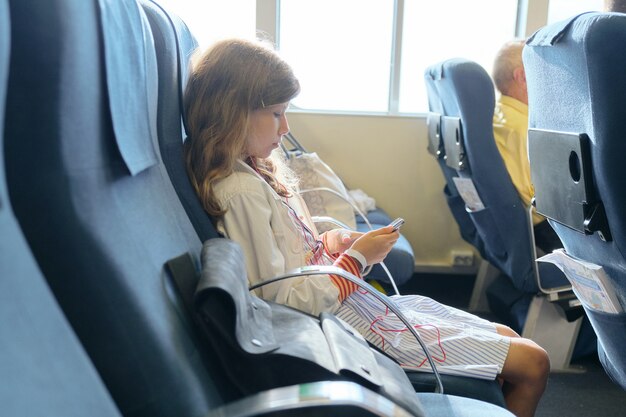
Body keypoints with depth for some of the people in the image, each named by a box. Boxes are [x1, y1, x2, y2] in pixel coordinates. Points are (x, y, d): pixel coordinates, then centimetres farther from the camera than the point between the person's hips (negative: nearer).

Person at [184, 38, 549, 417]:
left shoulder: (254, 170, 7)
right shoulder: (241, 191, -23)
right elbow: (282, 301, -24)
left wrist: (335, 242, -4)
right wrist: (356, 259, -14)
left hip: (356, 299, 10)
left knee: (508, 338, 15)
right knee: (533, 364, 0)